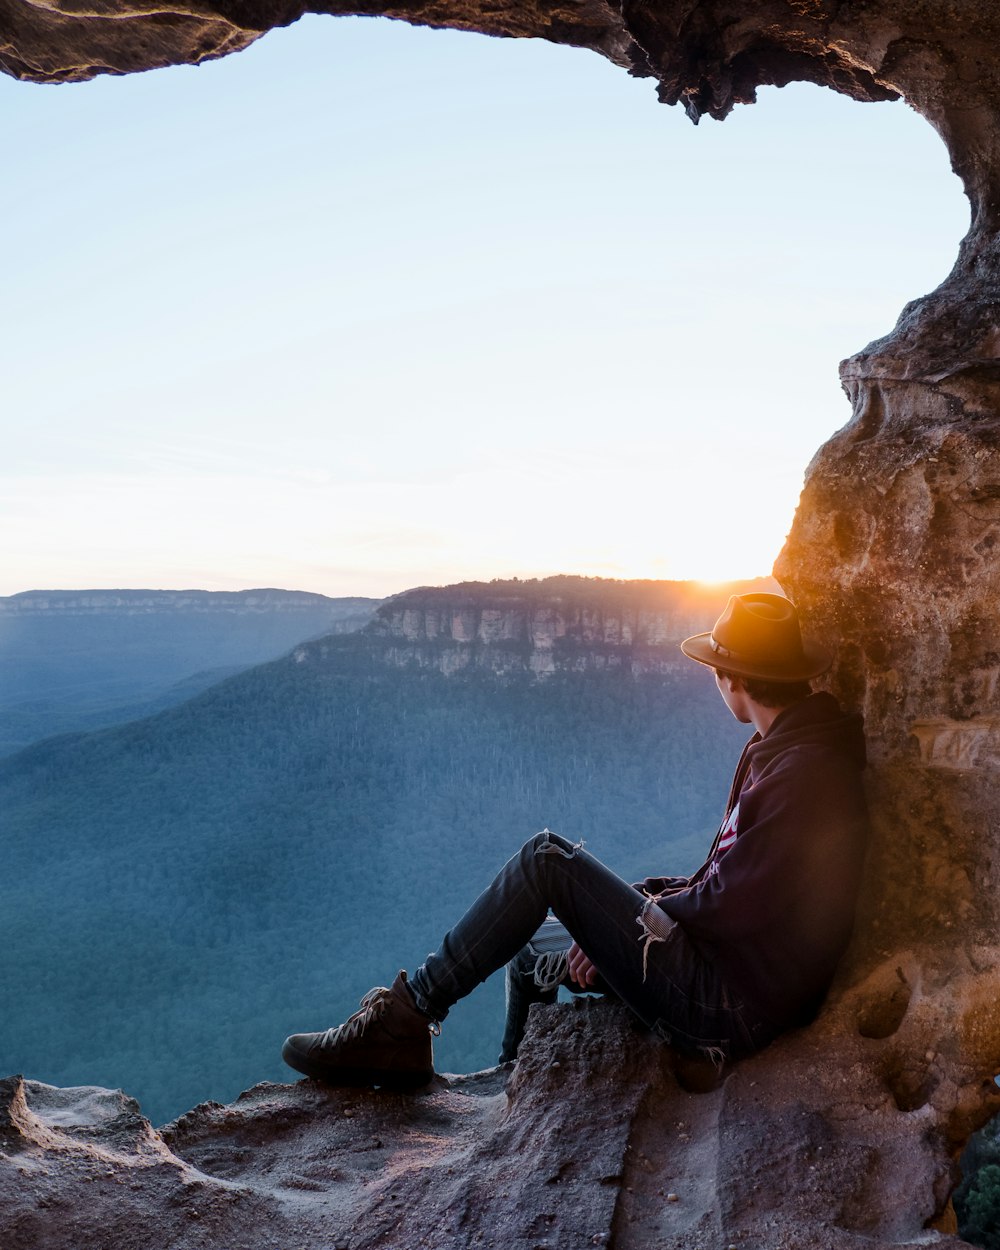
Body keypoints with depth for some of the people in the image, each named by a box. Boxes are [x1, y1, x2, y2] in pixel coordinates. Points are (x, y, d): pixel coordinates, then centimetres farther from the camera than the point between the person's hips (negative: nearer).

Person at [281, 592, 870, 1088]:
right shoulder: (777, 753, 12)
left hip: (729, 1010, -10)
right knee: (531, 941, 19)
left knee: (548, 858, -14)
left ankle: (406, 1015, -6)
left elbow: (732, 905, -23)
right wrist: (618, 907, 3)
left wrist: (657, 907, -4)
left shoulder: (805, 773, -22)